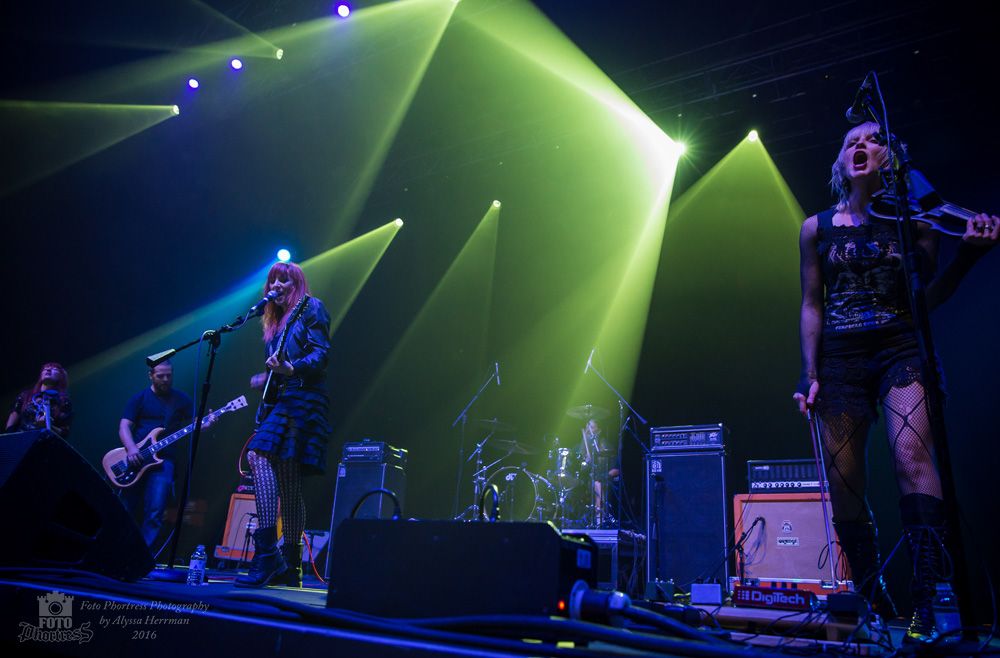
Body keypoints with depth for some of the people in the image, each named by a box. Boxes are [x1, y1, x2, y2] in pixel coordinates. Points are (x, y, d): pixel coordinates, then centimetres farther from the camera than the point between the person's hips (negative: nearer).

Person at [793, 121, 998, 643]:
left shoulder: (913, 222, 10)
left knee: (911, 453, -25)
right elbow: (811, 305, 8)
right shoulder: (816, 228, 11)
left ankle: (928, 601, -25)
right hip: (839, 359, 1)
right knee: (843, 481, -3)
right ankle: (876, 606, 9)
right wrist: (810, 375, 1)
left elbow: (927, 298, 9)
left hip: (900, 350, -1)